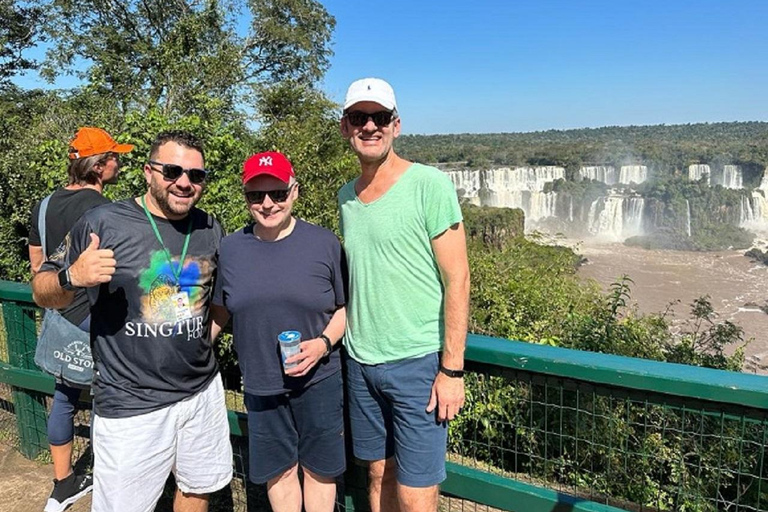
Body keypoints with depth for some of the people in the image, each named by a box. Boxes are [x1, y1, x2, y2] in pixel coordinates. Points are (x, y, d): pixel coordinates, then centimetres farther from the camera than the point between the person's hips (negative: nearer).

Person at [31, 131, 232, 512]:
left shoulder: (211, 229, 2)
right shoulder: (102, 223, -12)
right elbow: (43, 294, -5)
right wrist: (72, 277, -24)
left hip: (203, 391, 5)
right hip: (130, 405, -4)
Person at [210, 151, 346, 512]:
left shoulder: (324, 244, -7)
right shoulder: (231, 248, -1)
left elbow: (346, 306, -1)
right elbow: (219, 311, 9)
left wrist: (324, 343, -17)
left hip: (318, 380, -2)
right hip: (260, 384, 2)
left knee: (318, 468, 13)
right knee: (278, 470, 17)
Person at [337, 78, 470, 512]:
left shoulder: (430, 185, -11)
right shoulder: (347, 195, 8)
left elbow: (458, 279, -12)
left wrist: (452, 369, -14)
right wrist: (336, 341, 12)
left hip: (417, 362, -5)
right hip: (361, 362, 6)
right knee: (379, 475, 17)